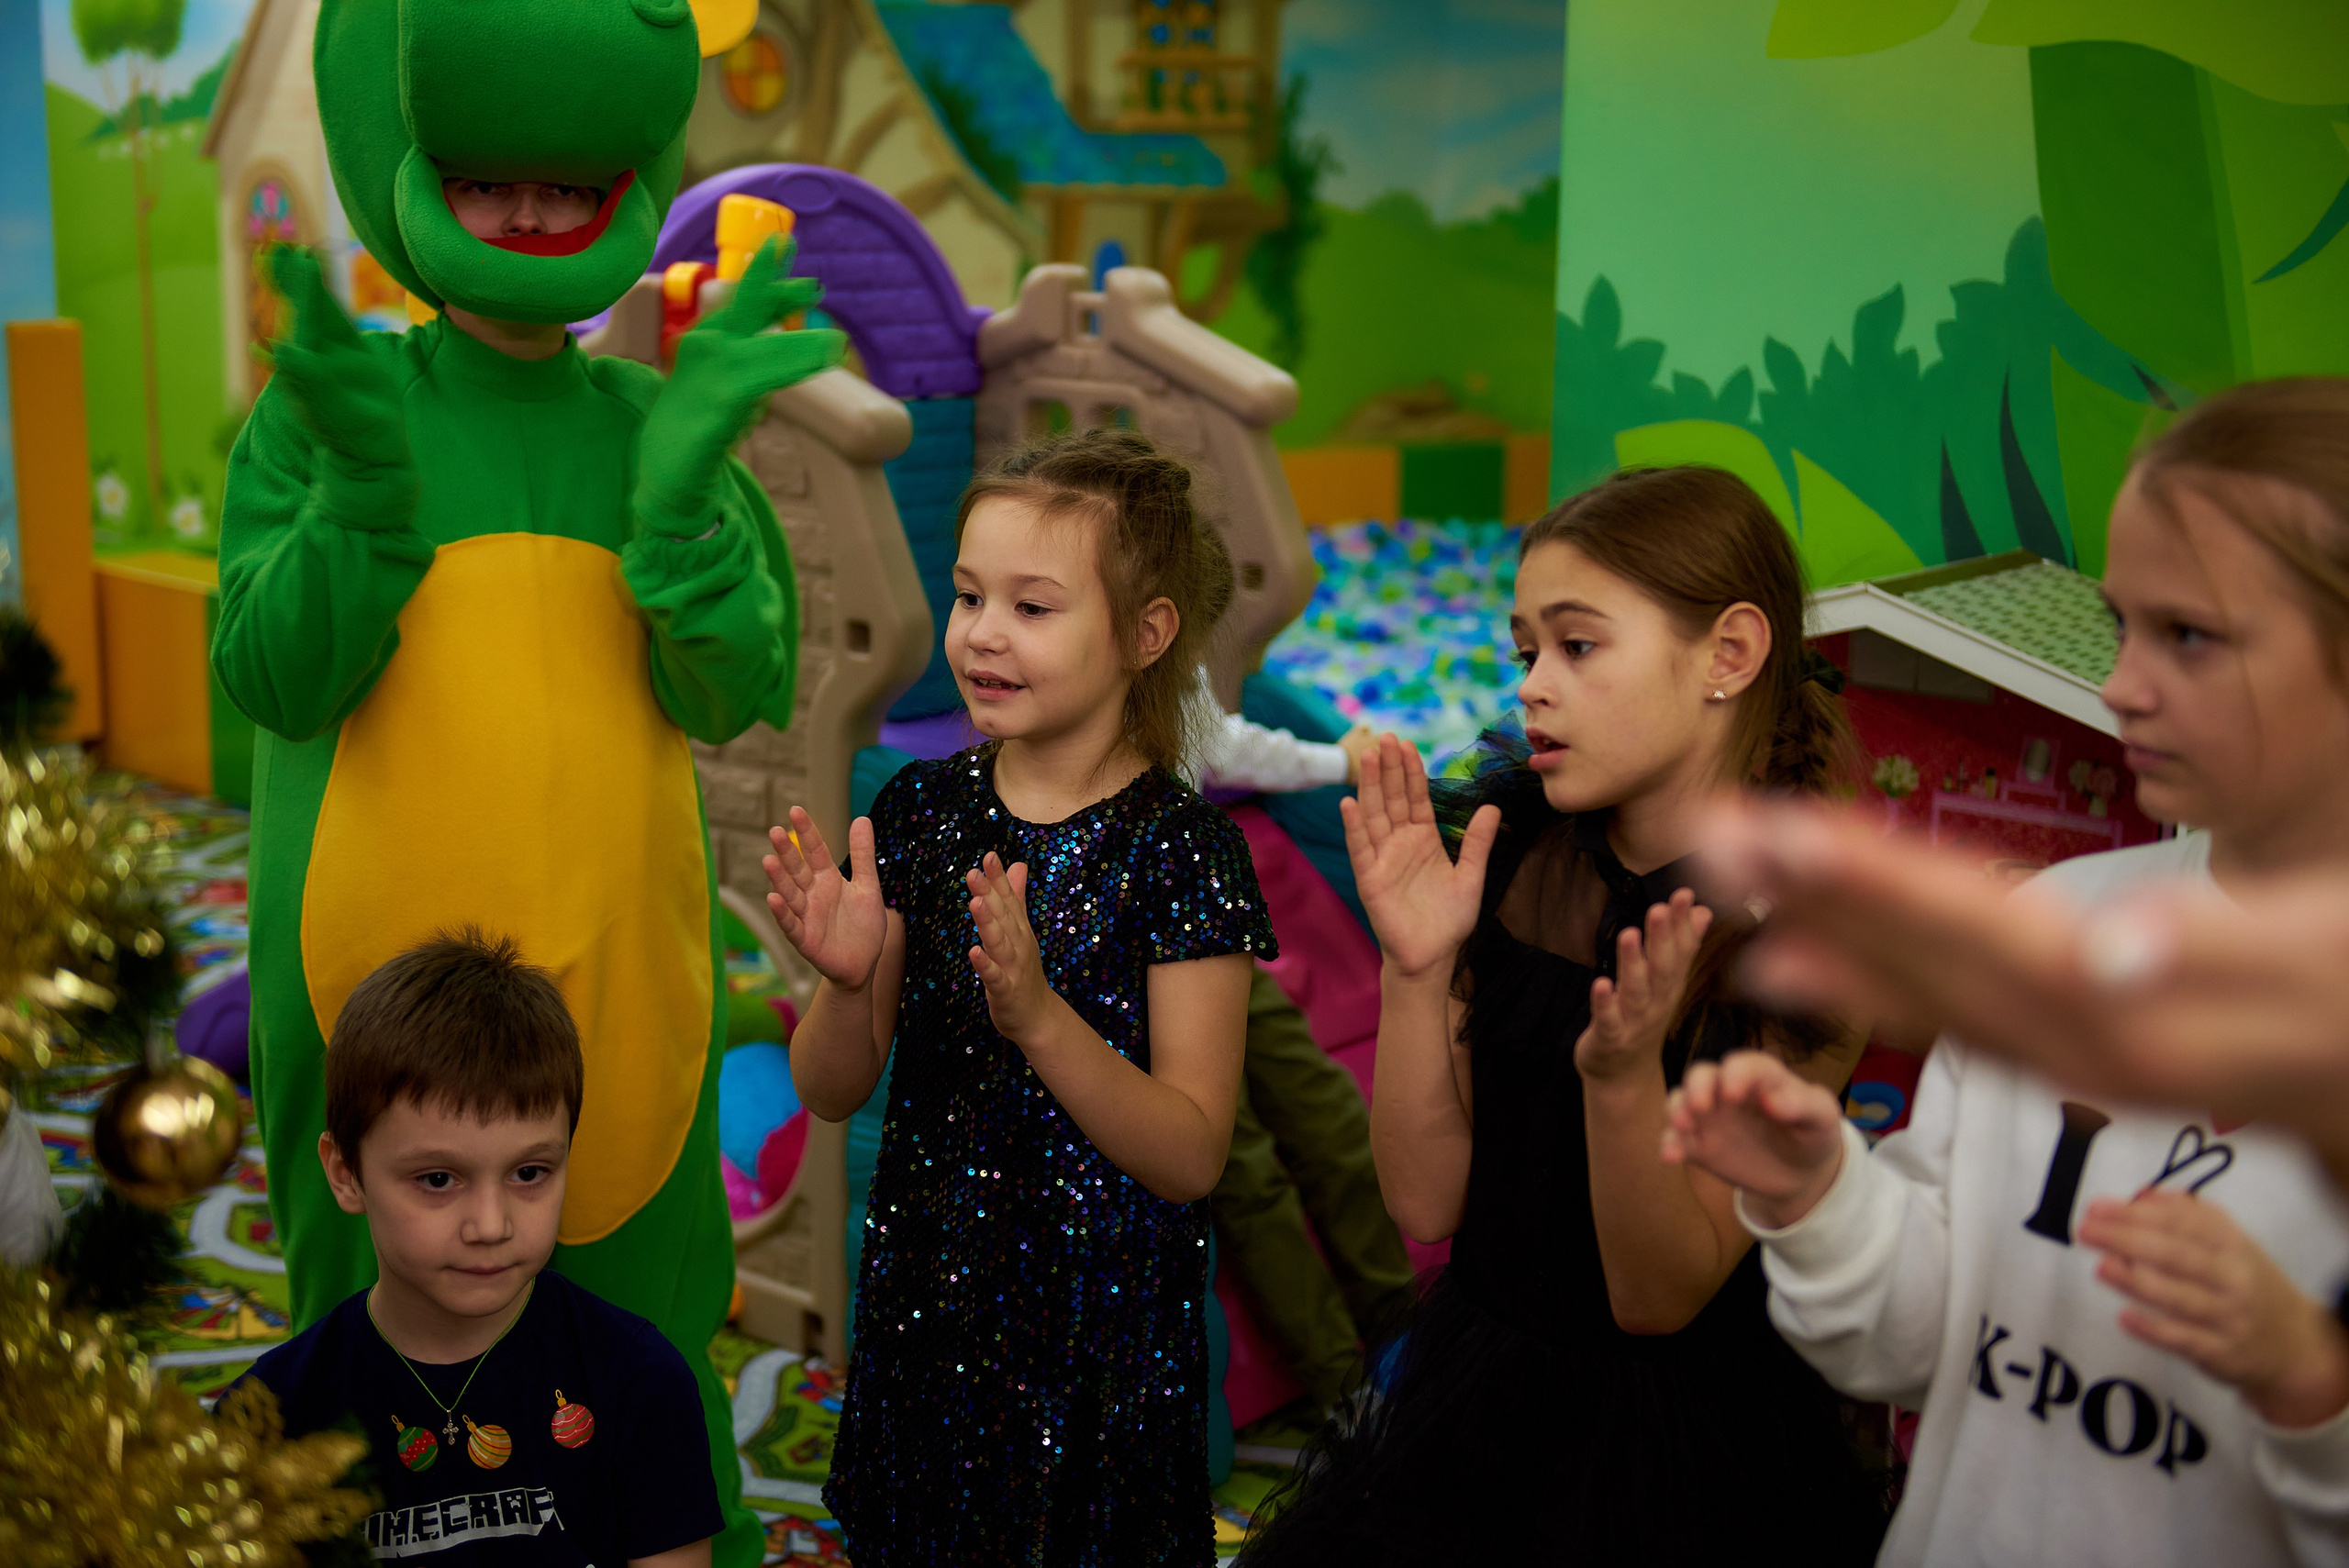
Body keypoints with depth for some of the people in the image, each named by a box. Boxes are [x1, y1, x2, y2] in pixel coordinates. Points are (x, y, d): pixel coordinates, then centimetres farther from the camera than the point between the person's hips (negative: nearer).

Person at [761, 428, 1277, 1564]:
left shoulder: (1179, 848, -14)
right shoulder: (921, 811, -1)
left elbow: (1191, 1156, -17)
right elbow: (832, 1093, 2)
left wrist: (1037, 1014, -31)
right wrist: (845, 984, -19)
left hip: (1102, 1334, -4)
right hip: (921, 1309, 4)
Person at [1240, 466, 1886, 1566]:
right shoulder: (1513, 845, -5)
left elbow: (1661, 1299, -16)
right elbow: (1424, 1203, -5)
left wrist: (1622, 1076, -32)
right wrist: (1415, 970, -17)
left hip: (1678, 1442, -4)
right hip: (1470, 1385, 4)